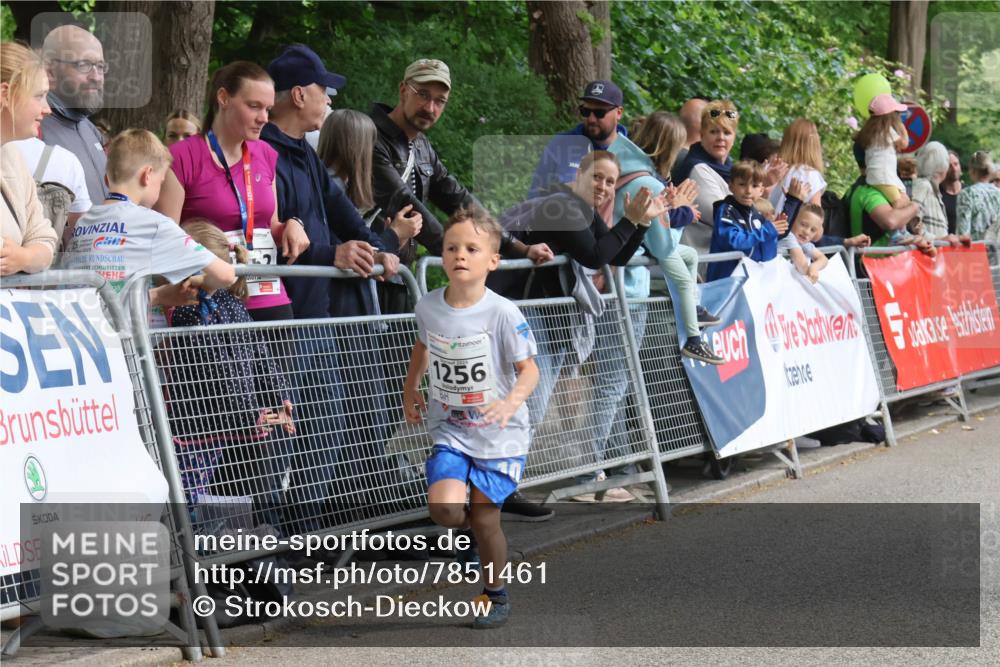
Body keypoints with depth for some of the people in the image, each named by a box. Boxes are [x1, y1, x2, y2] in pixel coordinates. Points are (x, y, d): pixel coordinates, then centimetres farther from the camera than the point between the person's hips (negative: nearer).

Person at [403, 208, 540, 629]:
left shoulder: (503, 314, -17)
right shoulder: (428, 306, -5)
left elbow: (529, 370, -13)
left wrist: (512, 401, -31)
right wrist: (410, 389, 17)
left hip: (499, 434, -3)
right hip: (449, 429, 3)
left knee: (484, 519, 1)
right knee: (444, 509, -18)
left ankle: (495, 595, 25)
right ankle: (470, 530, 19)